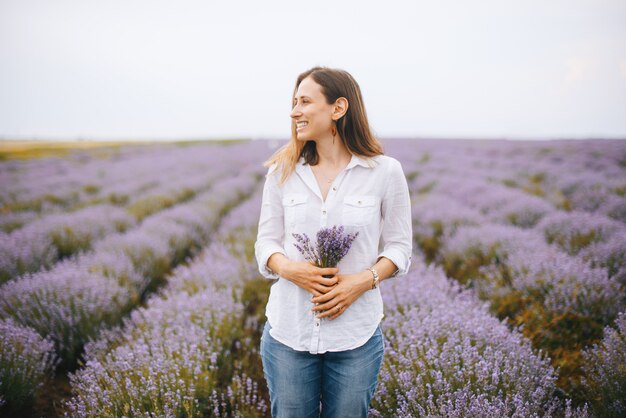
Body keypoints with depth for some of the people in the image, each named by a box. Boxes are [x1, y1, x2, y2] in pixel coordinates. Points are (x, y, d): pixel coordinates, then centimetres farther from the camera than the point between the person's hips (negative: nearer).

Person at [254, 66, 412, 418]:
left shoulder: (386, 172, -5)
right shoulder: (282, 171, 0)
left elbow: (399, 247, 1)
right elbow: (266, 243, 4)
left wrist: (363, 280, -16)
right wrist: (290, 268, -17)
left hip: (356, 335, -1)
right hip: (289, 332, 2)